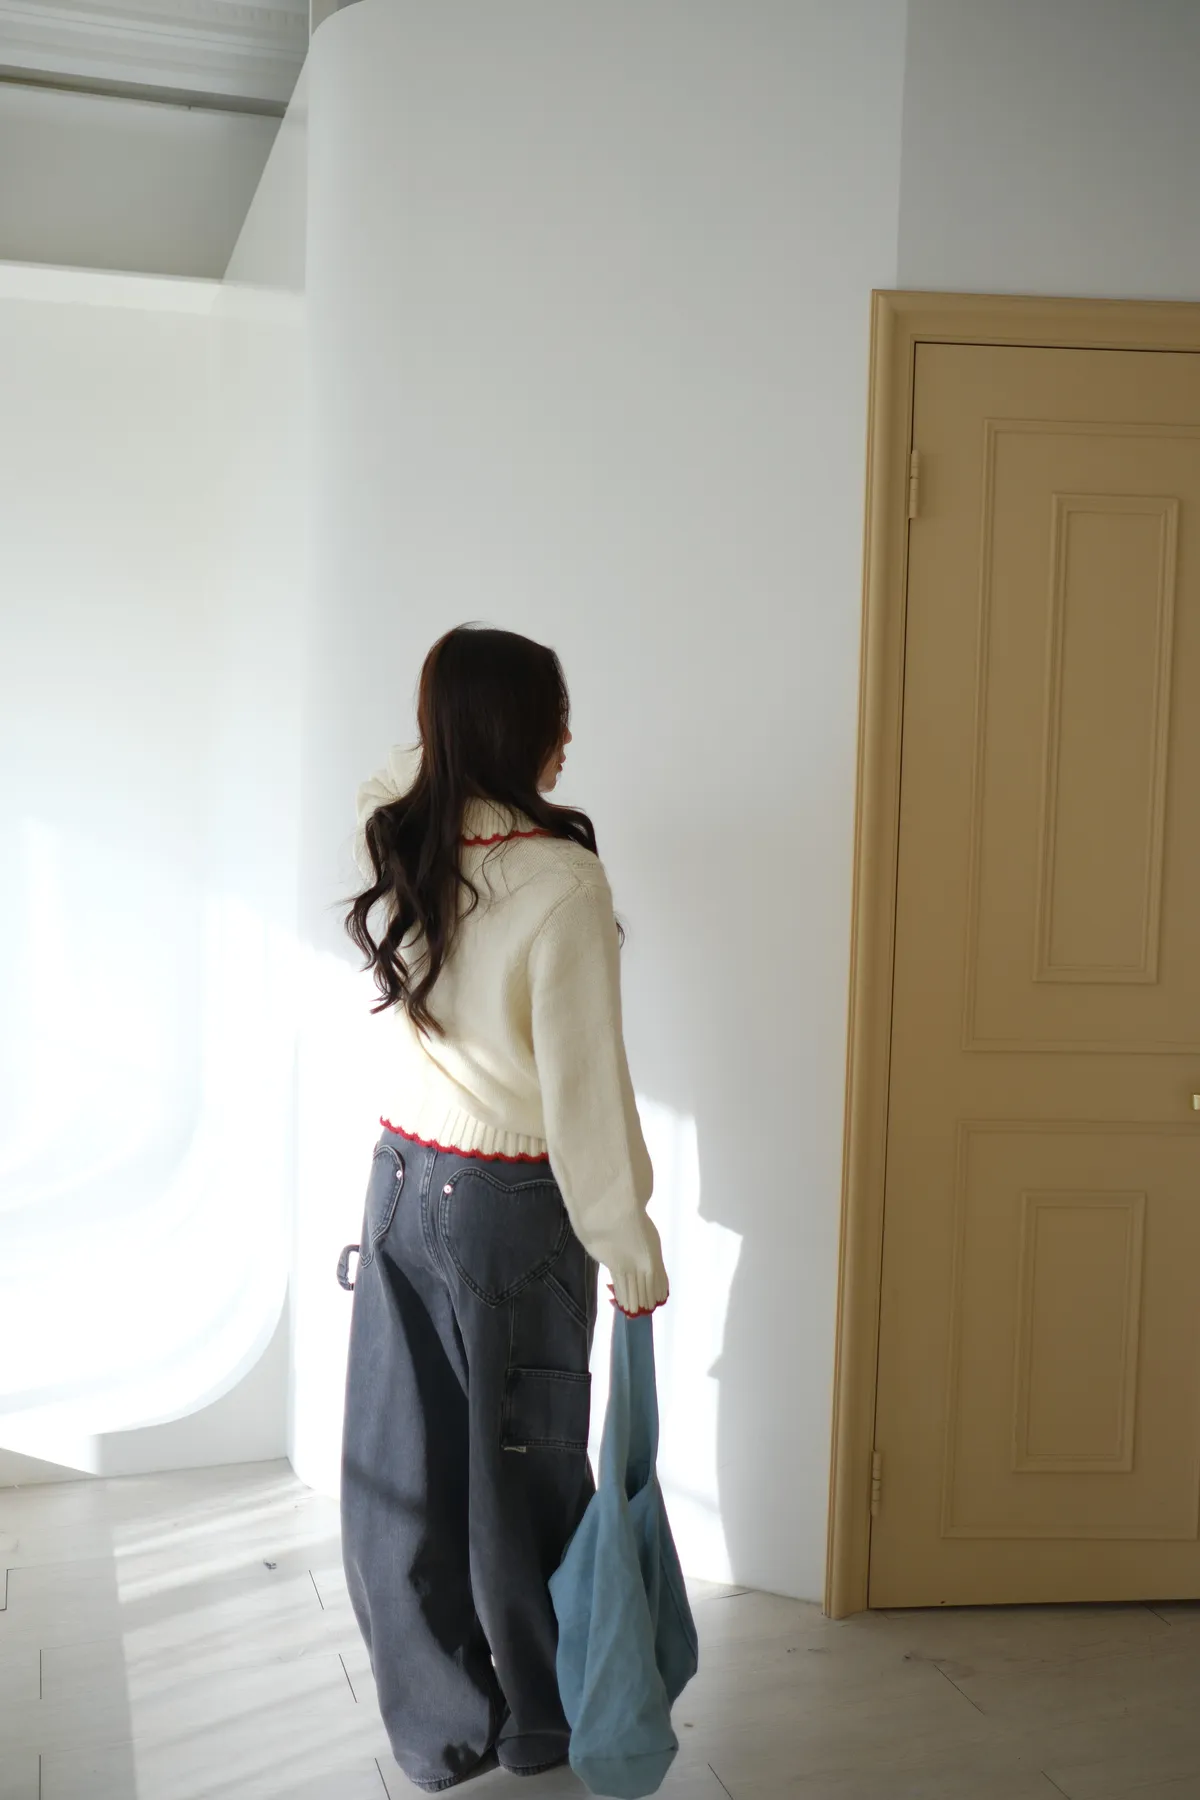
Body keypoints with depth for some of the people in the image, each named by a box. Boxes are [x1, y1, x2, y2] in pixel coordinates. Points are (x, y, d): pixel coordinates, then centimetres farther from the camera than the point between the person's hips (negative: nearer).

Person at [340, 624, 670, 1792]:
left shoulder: (395, 848, -3)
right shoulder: (560, 878, -21)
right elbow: (585, 1085, -18)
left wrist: (445, 739, 14)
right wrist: (630, 1249, -10)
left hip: (403, 1181, 6)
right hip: (511, 1206, -5)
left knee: (404, 1470, 13)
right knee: (519, 1468, 11)